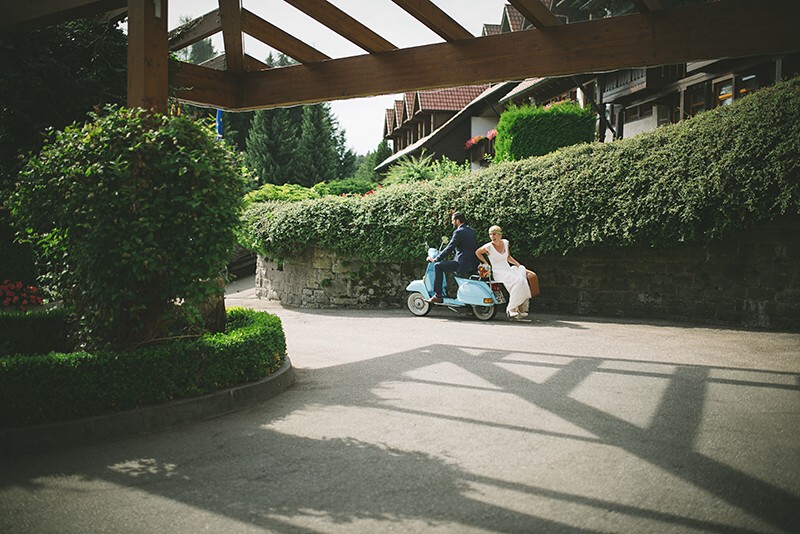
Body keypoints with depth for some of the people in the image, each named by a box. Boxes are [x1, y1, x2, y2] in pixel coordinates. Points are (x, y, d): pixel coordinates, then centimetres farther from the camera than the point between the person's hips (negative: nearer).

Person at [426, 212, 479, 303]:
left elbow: (449, 248, -15)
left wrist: (435, 259, -6)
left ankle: (438, 296, -7)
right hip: (473, 266, 10)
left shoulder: (459, 232, -12)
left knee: (438, 266, -4)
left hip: (463, 265, -10)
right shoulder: (471, 231, 16)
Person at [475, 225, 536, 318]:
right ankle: (511, 308, -23)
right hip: (498, 273, -6)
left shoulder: (505, 242, 8)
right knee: (518, 281, -31)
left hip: (509, 269, 6)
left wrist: (517, 264, 8)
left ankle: (520, 307, -14)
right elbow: (477, 252, 8)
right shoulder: (488, 247, -8)